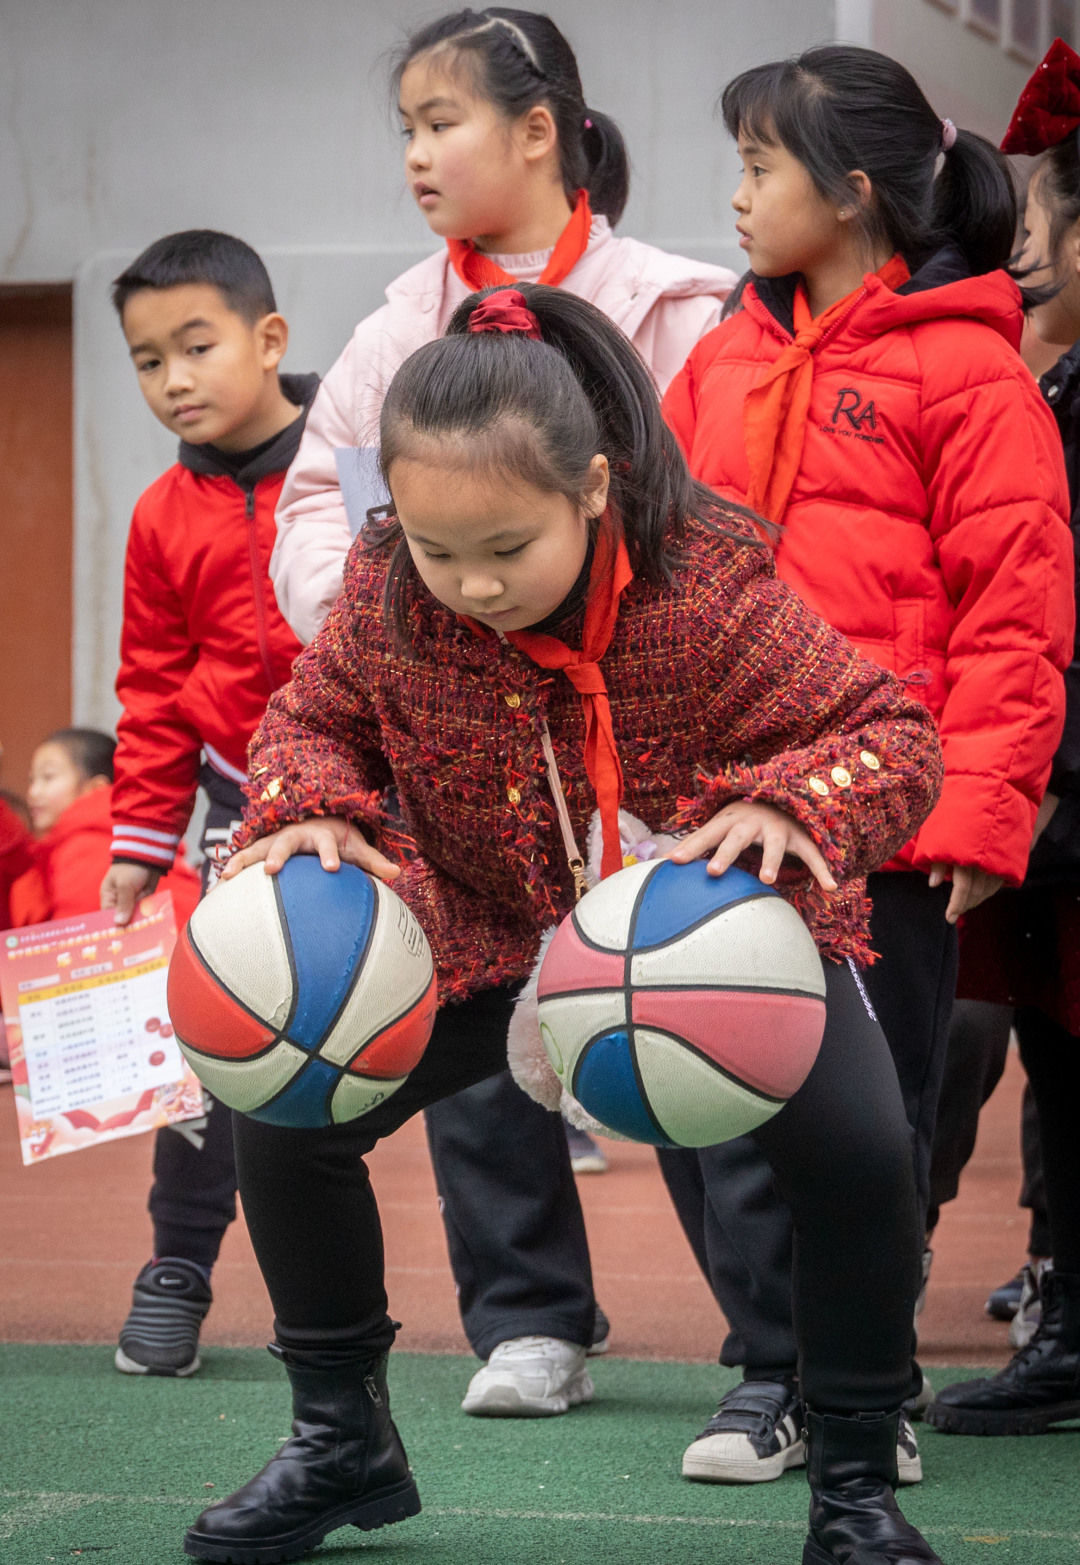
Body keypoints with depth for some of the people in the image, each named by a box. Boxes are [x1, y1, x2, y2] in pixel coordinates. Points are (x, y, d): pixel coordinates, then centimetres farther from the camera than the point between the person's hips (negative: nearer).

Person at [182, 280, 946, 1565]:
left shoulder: (708, 594, -29)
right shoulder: (385, 596, -18)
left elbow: (894, 737, -23)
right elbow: (313, 720, 2)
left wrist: (789, 807, -43)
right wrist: (310, 808, -21)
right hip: (490, 932, 3)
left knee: (858, 1150, -26)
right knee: (280, 1109, -9)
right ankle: (341, 1446, 14)